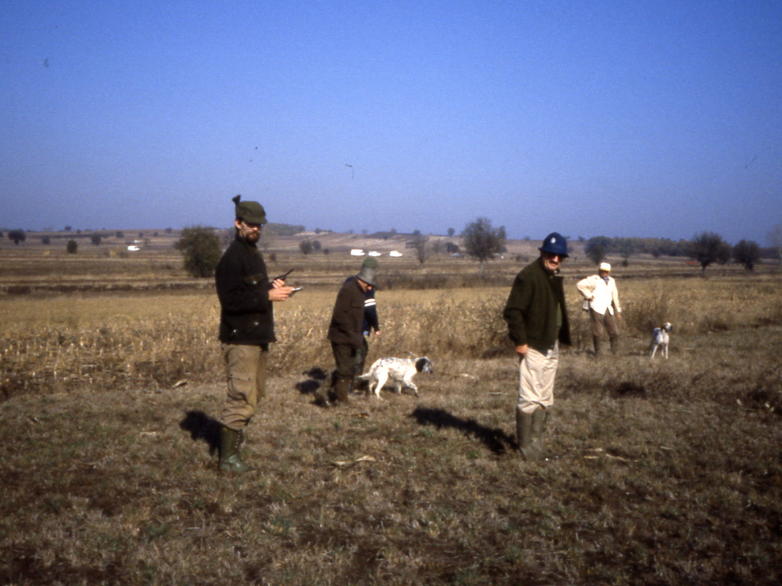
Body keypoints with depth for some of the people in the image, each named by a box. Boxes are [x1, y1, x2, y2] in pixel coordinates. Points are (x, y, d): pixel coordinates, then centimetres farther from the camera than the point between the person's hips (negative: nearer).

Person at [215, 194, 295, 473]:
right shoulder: (232, 257, -14)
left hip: (258, 336, 10)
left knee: (254, 393, 18)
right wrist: (267, 295, -21)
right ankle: (228, 457, -5)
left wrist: (272, 285, 6)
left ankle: (234, 436, 30)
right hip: (240, 338, -10)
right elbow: (231, 300, -22)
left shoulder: (253, 253, 17)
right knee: (242, 397, -11)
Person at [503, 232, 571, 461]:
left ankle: (536, 443, 24)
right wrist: (520, 341, -20)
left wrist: (561, 338, 14)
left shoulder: (555, 277, 14)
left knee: (545, 400, 14)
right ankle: (526, 447, 2)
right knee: (530, 398, -7)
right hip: (533, 347, -9)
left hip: (551, 347, 9)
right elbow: (513, 311, -18)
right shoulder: (528, 276, -15)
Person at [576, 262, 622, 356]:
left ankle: (614, 351, 19)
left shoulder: (611, 281, 15)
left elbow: (615, 296, 22)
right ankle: (597, 351, 12)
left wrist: (618, 311, 21)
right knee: (598, 332, -5)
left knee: (614, 331, 1)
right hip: (596, 309, -5)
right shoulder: (594, 280, -4)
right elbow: (579, 285, -13)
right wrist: (588, 296, -10)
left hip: (608, 310, 5)